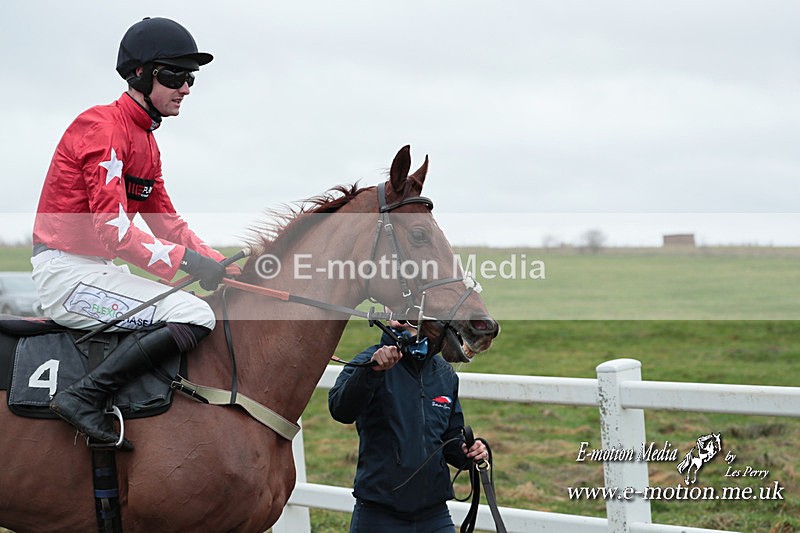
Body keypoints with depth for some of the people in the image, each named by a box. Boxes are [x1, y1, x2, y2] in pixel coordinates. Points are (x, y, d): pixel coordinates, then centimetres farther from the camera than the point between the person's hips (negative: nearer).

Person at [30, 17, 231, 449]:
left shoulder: (145, 140, 17)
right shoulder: (104, 127, -14)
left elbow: (168, 223, 17)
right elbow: (115, 231, -23)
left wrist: (219, 265, 3)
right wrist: (186, 261, -21)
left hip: (99, 270, 10)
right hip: (68, 271, -10)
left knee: (207, 312, 16)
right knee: (196, 316, -22)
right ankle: (85, 397, -22)